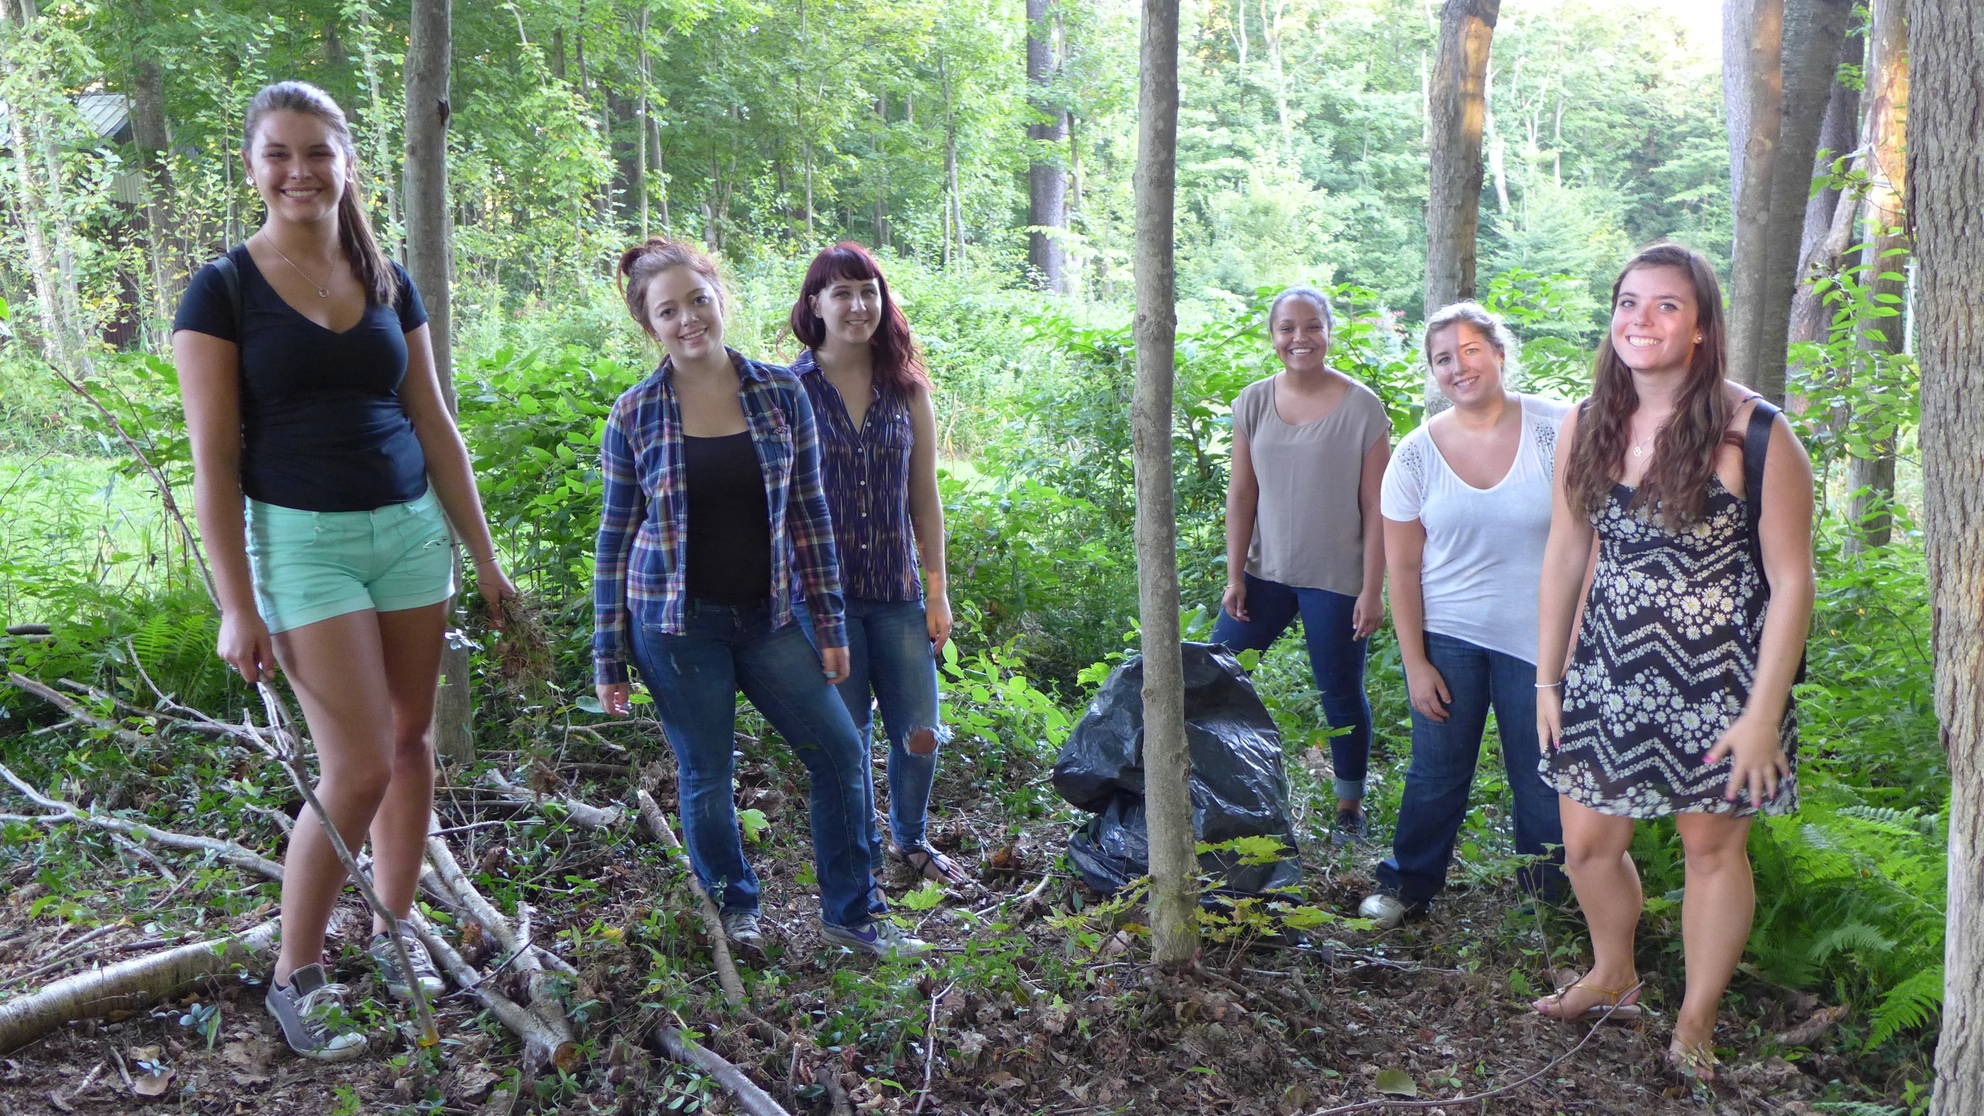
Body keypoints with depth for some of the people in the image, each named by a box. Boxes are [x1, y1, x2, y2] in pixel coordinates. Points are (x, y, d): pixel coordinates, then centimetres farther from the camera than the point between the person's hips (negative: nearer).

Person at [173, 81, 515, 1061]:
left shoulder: (388, 284, 8)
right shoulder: (223, 291, -5)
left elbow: (435, 426, 10)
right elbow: (213, 460, -7)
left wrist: (485, 557, 9)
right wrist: (238, 607, -11)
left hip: (411, 528, 5)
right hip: (302, 540, -4)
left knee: (411, 739, 9)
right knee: (359, 768, -8)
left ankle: (394, 926, 29)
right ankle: (295, 975, 12)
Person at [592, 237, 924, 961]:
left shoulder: (780, 393, 0)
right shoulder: (635, 414, -4)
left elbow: (808, 511, 4)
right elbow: (616, 535, 1)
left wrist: (830, 623, 2)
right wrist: (607, 655, 0)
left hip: (766, 615, 2)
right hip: (675, 622, -2)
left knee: (840, 751, 1)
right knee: (706, 776, 5)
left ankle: (852, 913, 18)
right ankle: (734, 907, 30)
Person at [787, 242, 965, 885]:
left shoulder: (907, 390, 6)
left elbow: (925, 497, 9)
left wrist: (937, 590, 6)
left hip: (898, 590, 3)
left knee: (920, 734, 5)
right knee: (845, 738, 5)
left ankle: (910, 839, 32)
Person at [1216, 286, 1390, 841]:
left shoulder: (1361, 408, -8)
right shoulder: (1254, 402, 2)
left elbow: (1375, 508, -7)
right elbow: (1242, 494, 4)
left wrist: (1372, 590, -10)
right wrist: (1235, 577, 1)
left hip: (1335, 580, -4)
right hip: (1265, 572, 4)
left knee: (1341, 694, 5)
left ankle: (1349, 806, 23)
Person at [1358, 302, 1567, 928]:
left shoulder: (1558, 430, -8)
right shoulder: (1416, 454, -3)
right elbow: (1402, 566, 0)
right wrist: (1415, 663, -2)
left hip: (1539, 638, -1)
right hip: (1447, 637, 1)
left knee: (1543, 780, 9)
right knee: (1437, 774, 9)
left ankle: (1547, 900, 29)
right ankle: (1407, 883, 29)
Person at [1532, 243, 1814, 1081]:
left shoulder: (1755, 434, -15)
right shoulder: (1586, 425, -2)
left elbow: (1791, 581, -12)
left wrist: (1763, 713, -13)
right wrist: (1547, 678, 7)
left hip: (1717, 682, -4)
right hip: (1611, 672, 4)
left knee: (1713, 849, 12)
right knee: (1586, 843, 12)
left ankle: (1696, 1021, 33)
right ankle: (1613, 977, 42)